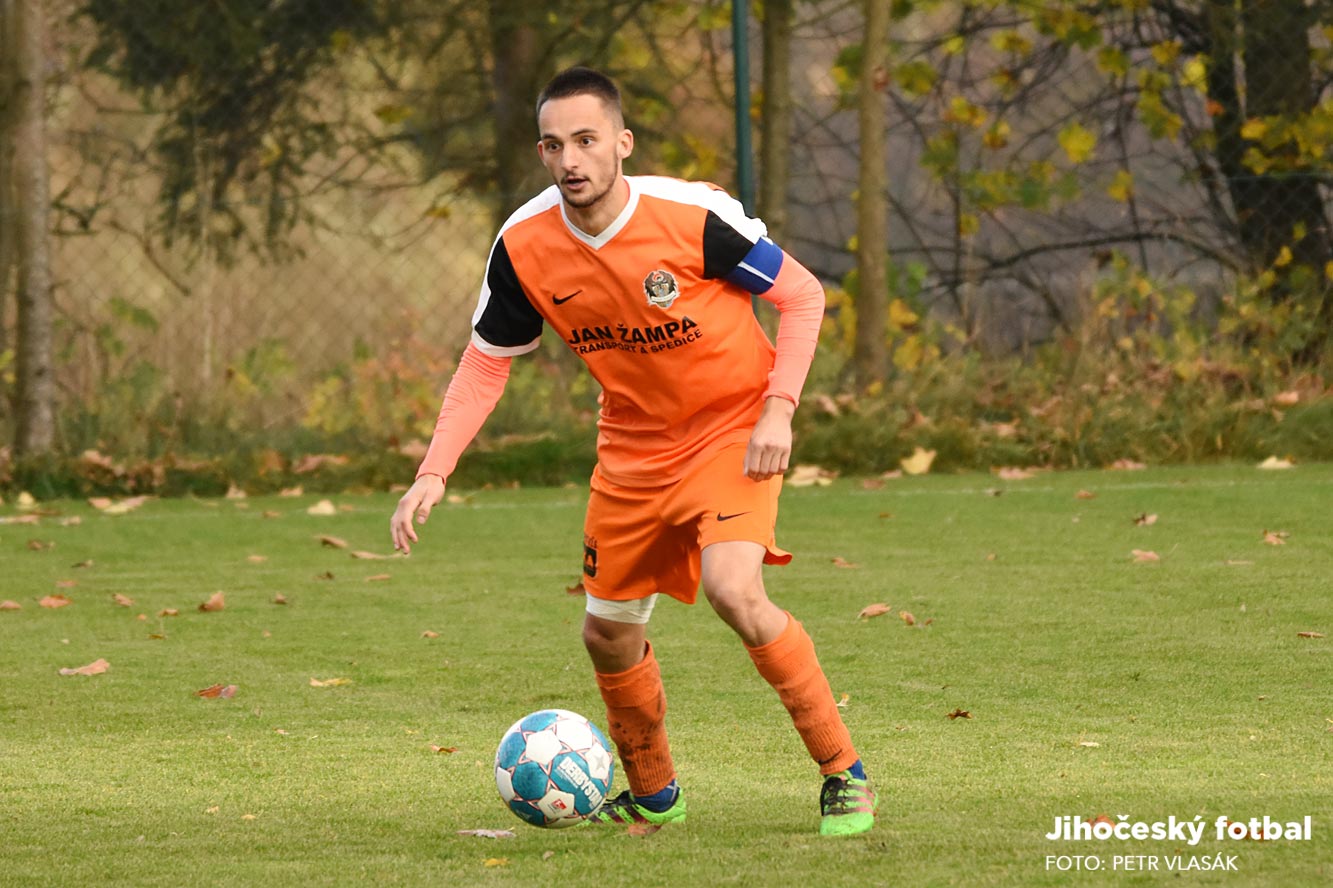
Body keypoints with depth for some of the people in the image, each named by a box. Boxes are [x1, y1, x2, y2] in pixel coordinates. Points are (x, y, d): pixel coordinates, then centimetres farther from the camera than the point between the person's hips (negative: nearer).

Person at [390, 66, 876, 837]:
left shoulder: (693, 215, -24)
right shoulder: (523, 246, -13)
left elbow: (803, 296, -11)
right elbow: (486, 362, 1)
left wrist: (779, 410, -20)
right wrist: (434, 474, -9)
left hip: (734, 428, -5)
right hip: (633, 441, 5)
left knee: (734, 590, -27)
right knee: (608, 634, 10)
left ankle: (844, 775, -13)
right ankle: (654, 795, 36)